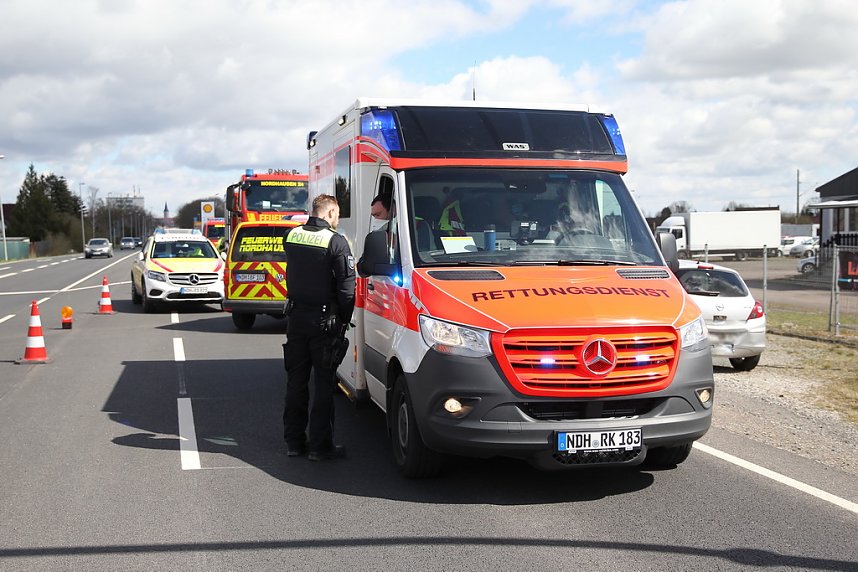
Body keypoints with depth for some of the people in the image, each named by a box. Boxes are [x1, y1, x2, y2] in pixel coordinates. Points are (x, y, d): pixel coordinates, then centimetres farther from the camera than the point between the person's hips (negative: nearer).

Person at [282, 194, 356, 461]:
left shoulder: (291, 236, 4)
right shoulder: (336, 242, -13)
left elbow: (293, 276, 10)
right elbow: (347, 287, -12)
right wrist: (344, 320, -2)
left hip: (296, 317, 6)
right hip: (323, 321, -5)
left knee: (296, 381, 13)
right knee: (324, 384, 2)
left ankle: (294, 441, 19)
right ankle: (319, 445, 4)